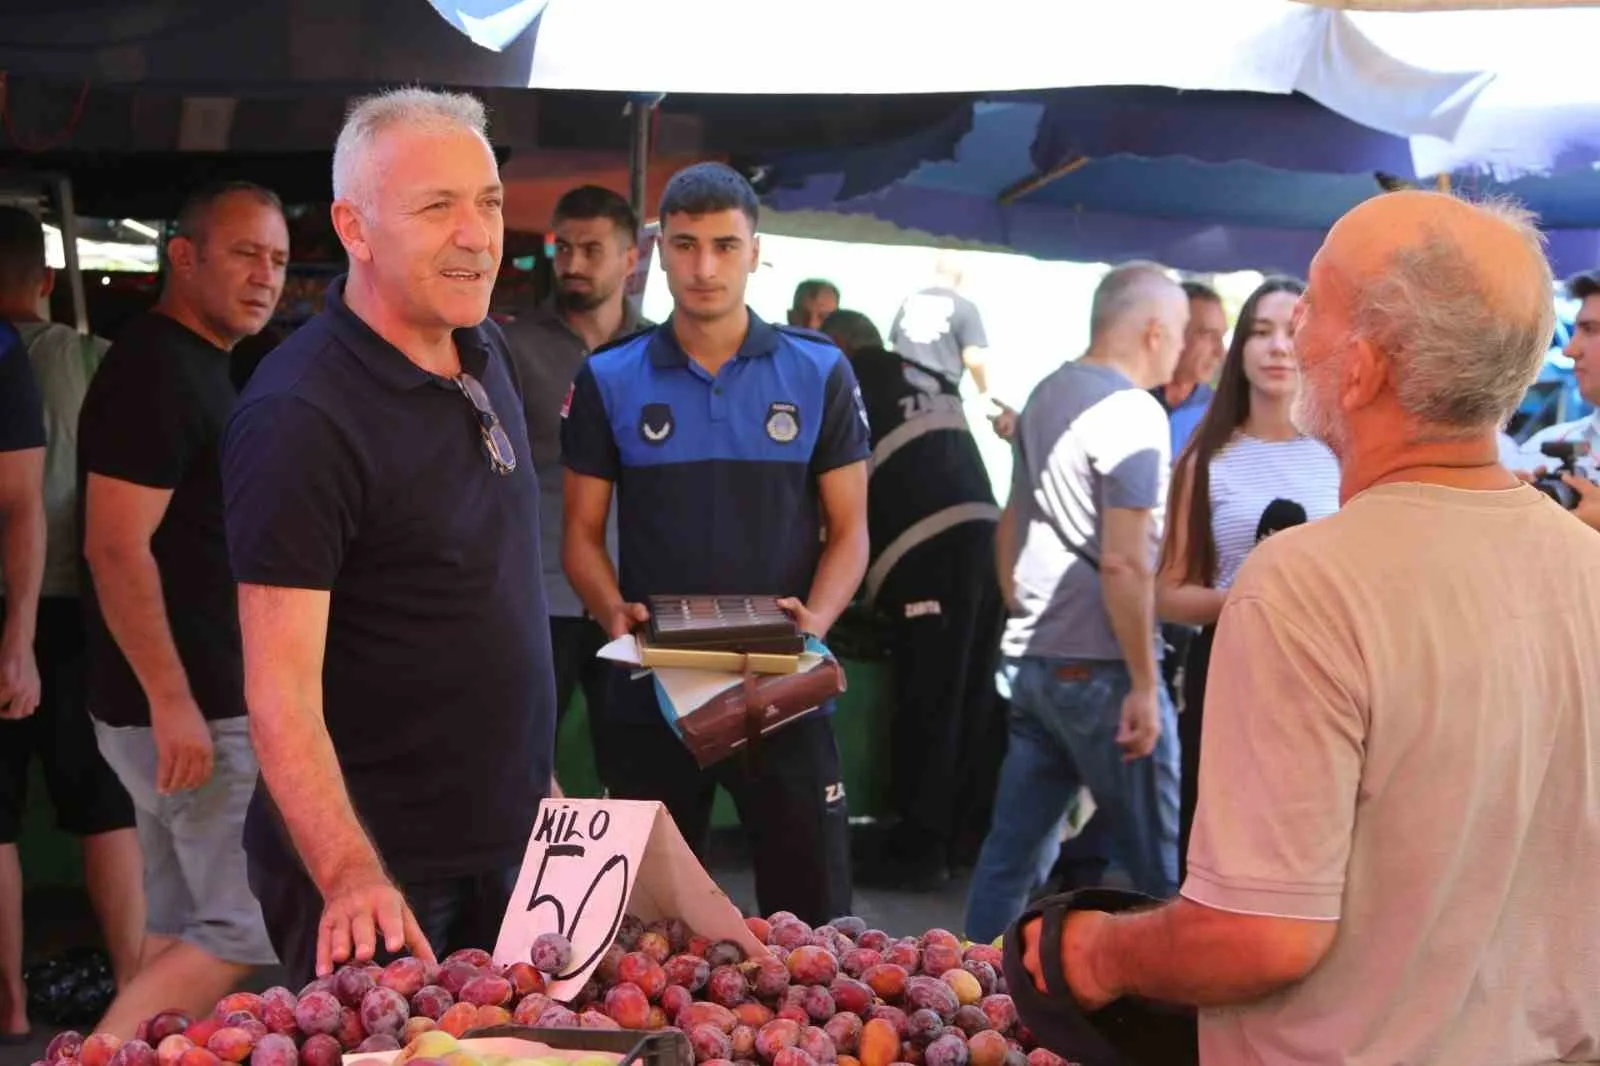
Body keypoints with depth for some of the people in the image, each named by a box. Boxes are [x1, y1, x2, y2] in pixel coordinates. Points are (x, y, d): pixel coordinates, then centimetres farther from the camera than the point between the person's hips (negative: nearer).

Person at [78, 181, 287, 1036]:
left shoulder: (196, 366, 15)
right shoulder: (155, 370, -15)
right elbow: (115, 548, -22)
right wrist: (173, 702, -24)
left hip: (196, 699, 10)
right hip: (184, 706, -10)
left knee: (182, 928, 13)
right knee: (253, 924, -7)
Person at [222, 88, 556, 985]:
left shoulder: (487, 351, 4)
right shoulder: (301, 416, -21)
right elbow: (281, 690, -25)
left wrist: (534, 772, 15)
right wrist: (351, 877, -35)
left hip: (508, 842, 8)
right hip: (384, 876, -8)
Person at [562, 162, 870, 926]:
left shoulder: (820, 374, 1)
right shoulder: (607, 382, 2)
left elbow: (848, 529, 3)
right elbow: (582, 532, 5)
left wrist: (816, 619, -16)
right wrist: (613, 610, -15)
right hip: (652, 691, 1)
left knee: (814, 923, 5)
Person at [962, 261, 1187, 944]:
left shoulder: (1046, 396, 12)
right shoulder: (1132, 413, -14)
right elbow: (1123, 564, -20)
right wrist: (1145, 684, -16)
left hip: (1032, 659, 8)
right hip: (1099, 668, -8)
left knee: (1013, 850, 11)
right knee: (1158, 865, 4)